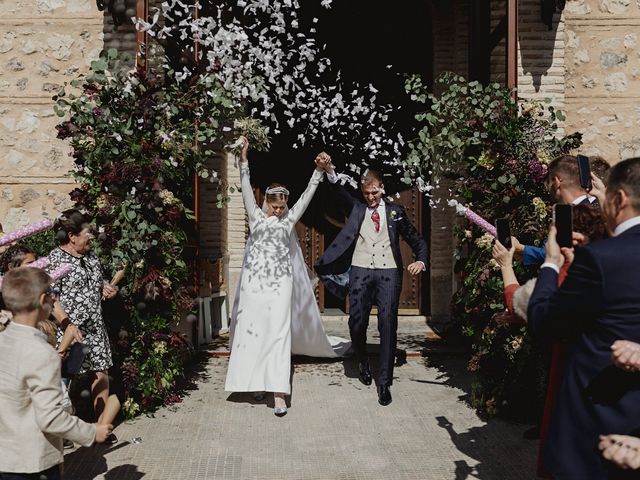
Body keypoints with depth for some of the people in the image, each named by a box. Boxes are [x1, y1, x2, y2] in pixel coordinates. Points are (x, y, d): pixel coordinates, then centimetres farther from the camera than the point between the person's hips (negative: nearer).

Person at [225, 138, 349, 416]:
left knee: (278, 334, -6)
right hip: (253, 282, 1)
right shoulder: (256, 216, 10)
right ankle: (256, 381, 17)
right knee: (251, 331, 3)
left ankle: (278, 393, -11)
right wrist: (244, 160, -1)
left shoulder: (289, 220, 11)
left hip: (279, 284, -1)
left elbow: (306, 196, 7)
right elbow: (246, 189, 5)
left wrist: (319, 172, -1)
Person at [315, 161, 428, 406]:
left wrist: (421, 261, -5)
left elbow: (417, 240, 15)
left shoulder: (395, 212, 13)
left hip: (389, 272, 0)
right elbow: (341, 193, -7)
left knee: (388, 324, -6)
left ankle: (384, 382, 2)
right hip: (360, 271, 1)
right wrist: (330, 172, -26)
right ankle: (363, 362, 30)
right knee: (357, 322, -1)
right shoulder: (356, 209, 12)